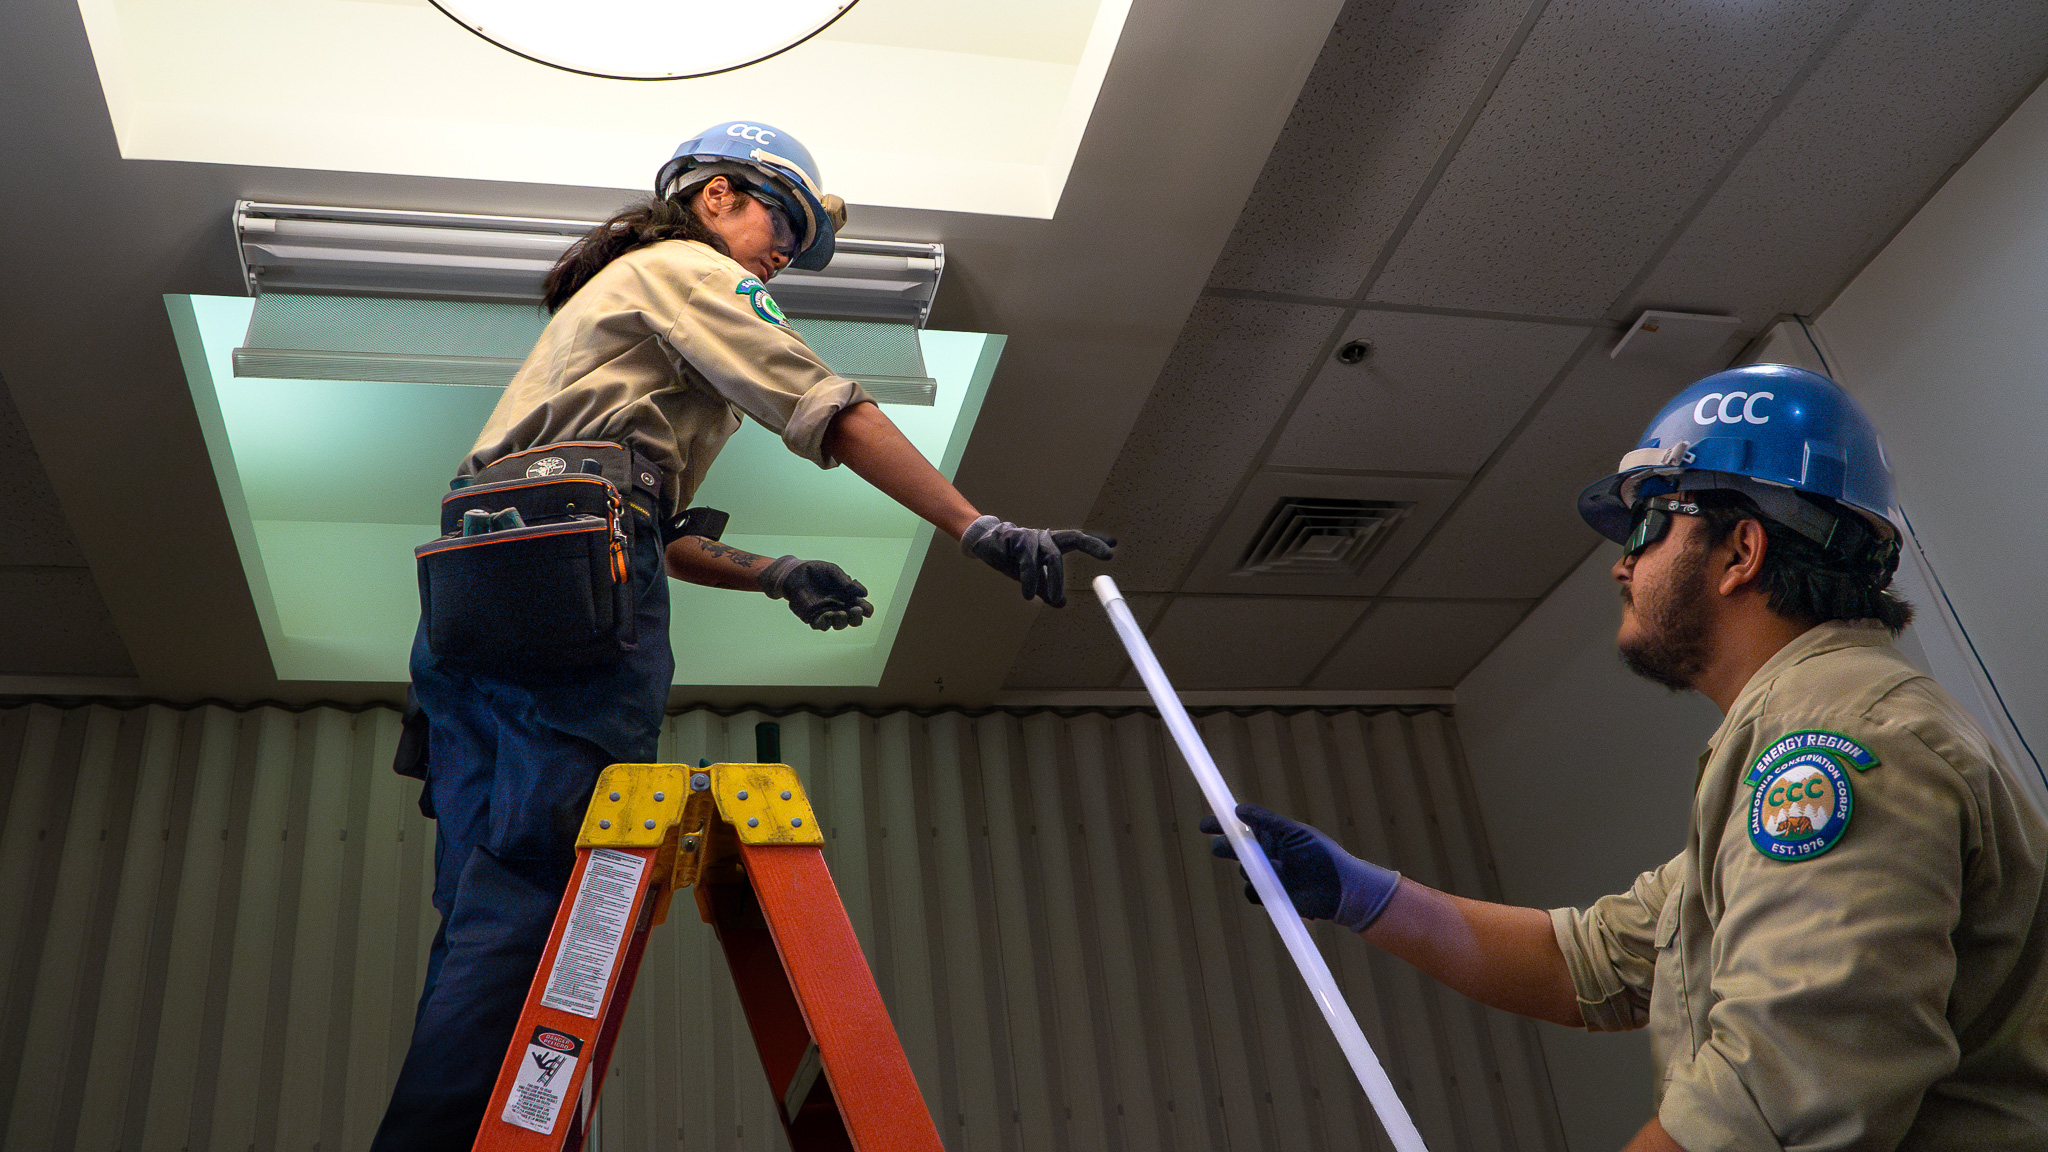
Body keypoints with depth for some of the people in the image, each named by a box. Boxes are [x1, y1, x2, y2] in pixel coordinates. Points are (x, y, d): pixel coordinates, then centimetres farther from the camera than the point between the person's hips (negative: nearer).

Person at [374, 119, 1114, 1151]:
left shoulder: (608, 298, 39)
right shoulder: (683, 266, 12)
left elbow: (655, 532, 33)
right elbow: (829, 412, -1)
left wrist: (775, 576, 18)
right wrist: (981, 531, -4)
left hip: (467, 578, 9)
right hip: (570, 567, -9)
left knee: (483, 910, 0)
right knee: (537, 887, -16)